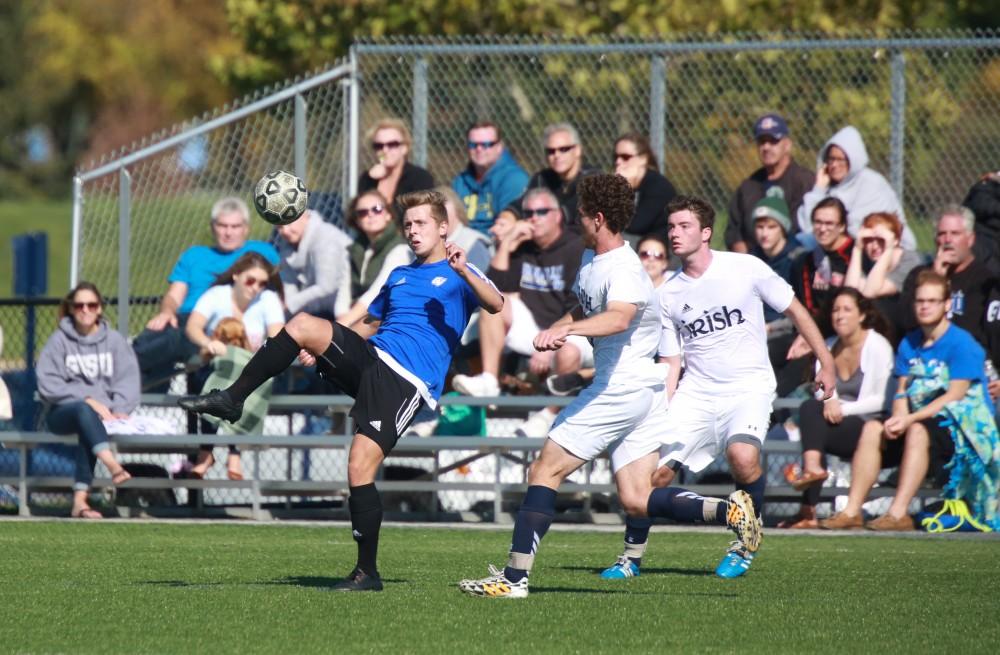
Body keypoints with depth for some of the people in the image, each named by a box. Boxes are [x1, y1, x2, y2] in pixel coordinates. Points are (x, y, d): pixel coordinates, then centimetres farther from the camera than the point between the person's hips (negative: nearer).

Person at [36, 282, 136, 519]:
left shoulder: (114, 340, 10)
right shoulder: (59, 340, 3)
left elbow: (128, 381, 3)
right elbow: (48, 384, -6)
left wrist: (120, 410, -15)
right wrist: (86, 400, -15)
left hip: (102, 412, 1)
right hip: (62, 413, -1)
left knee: (89, 428, -35)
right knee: (84, 412, -37)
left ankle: (80, 499, -42)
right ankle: (113, 465, -60)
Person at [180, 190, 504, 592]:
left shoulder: (457, 276, 4)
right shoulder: (399, 275, 26)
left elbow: (495, 305, -16)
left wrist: (464, 272, -33)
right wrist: (321, 348, 24)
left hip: (405, 383, -6)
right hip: (371, 358, 6)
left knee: (360, 469, -16)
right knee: (303, 325, -18)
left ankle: (368, 572, -6)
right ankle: (231, 400, -14)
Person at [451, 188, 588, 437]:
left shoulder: (575, 249, -8)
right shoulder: (522, 249, 11)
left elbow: (577, 309, -16)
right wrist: (506, 246, -5)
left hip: (570, 334, -6)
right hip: (532, 327, 6)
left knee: (568, 354, -39)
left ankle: (548, 416, -17)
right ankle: (489, 379, -22)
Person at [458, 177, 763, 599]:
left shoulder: (624, 271, -19)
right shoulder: (590, 260, 13)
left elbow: (618, 318, -40)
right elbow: (584, 309, 32)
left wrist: (567, 329, -53)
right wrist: (554, 332, 14)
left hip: (621, 388, -10)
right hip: (643, 392, 10)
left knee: (545, 471, -7)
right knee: (636, 501, 5)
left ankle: (514, 577, -9)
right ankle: (727, 511, -2)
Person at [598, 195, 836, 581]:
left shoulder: (745, 269, -5)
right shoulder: (668, 294, 4)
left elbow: (794, 310, 6)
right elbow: (671, 364, 9)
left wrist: (825, 362, 6)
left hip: (749, 388, -3)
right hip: (695, 393, 3)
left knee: (742, 455, -31)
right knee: (654, 469, -10)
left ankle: (748, 541, -5)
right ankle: (632, 555, 10)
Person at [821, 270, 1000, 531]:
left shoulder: (962, 344, -9)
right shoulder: (910, 344, 13)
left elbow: (955, 396, -16)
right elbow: (902, 391, 9)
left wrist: (910, 419, -23)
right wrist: (897, 419, -14)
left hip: (961, 429, -7)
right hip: (921, 420, 7)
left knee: (918, 431, -35)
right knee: (872, 429, -16)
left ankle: (899, 513, -43)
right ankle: (852, 511, -23)